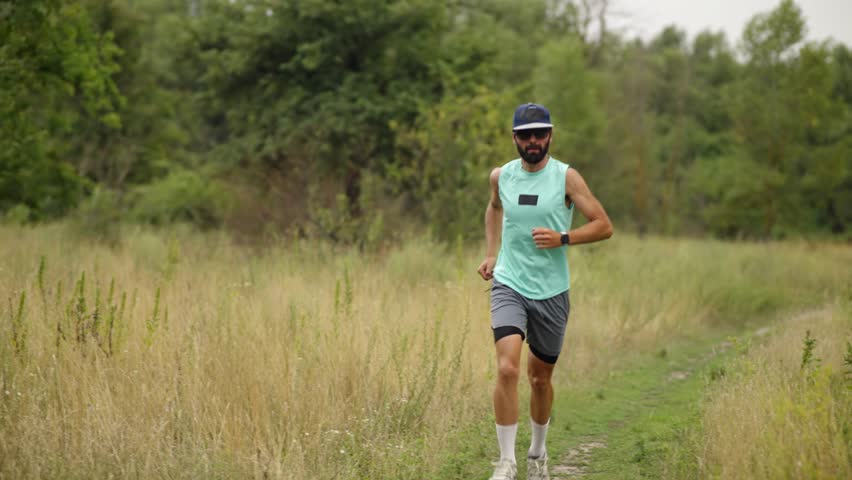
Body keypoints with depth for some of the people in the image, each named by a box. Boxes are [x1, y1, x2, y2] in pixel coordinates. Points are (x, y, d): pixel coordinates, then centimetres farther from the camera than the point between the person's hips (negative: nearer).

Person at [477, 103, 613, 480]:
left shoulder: (566, 177, -5)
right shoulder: (500, 176, 3)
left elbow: (604, 226, -5)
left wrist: (563, 238, -19)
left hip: (552, 292, 0)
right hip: (509, 285, 0)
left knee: (540, 377, 12)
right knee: (507, 368, -20)